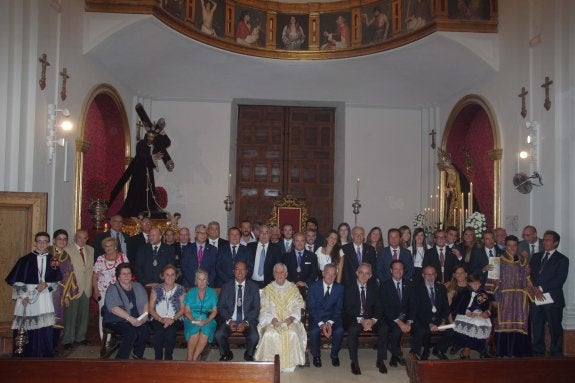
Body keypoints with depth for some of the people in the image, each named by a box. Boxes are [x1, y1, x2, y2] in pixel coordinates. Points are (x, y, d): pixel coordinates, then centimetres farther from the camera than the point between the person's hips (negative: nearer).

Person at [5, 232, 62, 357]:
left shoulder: (53, 260, 7)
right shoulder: (25, 260, 0)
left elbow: (57, 281, 11)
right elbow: (15, 281, 1)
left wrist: (46, 285, -8)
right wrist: (23, 296, -8)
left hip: (45, 303, 2)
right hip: (27, 302, -2)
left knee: (45, 332, 1)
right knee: (27, 333, -2)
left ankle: (45, 356, 12)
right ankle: (25, 356, 11)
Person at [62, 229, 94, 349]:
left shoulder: (91, 250, 11)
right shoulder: (67, 250, -6)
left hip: (86, 288, 5)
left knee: (84, 314, 12)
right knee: (70, 315, 0)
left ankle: (80, 337, 25)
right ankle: (68, 340, 13)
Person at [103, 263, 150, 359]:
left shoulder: (138, 286, 14)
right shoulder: (112, 289, -2)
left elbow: (145, 303, 8)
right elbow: (114, 308, -16)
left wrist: (144, 317, -12)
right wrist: (130, 319, -25)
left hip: (137, 320, 4)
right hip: (117, 320, -4)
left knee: (145, 329, -25)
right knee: (131, 332, -31)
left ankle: (138, 355, -4)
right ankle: (120, 359, -18)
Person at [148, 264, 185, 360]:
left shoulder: (180, 289, 8)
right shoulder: (156, 289, 9)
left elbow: (182, 309, 5)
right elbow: (151, 308, 5)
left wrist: (172, 319, -11)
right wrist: (161, 319, -10)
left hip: (175, 320, 0)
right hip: (157, 319, 1)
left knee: (170, 331, -32)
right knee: (159, 331, -31)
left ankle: (168, 358, -17)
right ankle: (158, 358, -15)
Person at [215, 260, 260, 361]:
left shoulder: (253, 287, 4)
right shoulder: (226, 287, 6)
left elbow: (256, 308, 0)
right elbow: (220, 307, 3)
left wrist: (245, 322, -14)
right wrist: (229, 321, -13)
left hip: (248, 320, -1)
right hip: (229, 320, 1)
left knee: (254, 337, -28)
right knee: (218, 335, -26)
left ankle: (248, 355, 6)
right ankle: (226, 354, 6)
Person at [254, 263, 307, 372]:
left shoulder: (293, 288, 11)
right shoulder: (267, 289, 11)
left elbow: (298, 307, 6)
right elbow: (264, 309, 5)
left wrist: (291, 318, -13)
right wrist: (272, 319, -13)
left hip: (290, 321, 0)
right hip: (272, 321, 0)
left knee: (292, 334, -32)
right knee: (269, 335, -31)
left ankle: (290, 364, -19)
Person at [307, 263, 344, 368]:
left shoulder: (339, 288, 0)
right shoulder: (314, 287, -5)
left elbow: (338, 309, -2)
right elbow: (311, 308, -8)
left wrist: (330, 323, -18)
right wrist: (321, 324, -21)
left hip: (333, 317, 1)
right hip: (317, 318, -1)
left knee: (339, 331, -29)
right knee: (314, 331, -31)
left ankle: (334, 355, -1)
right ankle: (316, 355, -2)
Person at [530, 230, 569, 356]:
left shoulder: (562, 260, 1)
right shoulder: (536, 257, 16)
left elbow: (560, 280, -10)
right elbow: (530, 275, 8)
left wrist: (541, 288, -14)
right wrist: (535, 289, -9)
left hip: (553, 299, -4)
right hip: (536, 298, 4)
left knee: (555, 328, 2)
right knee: (537, 327, 8)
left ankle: (556, 354, 12)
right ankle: (538, 352, 18)